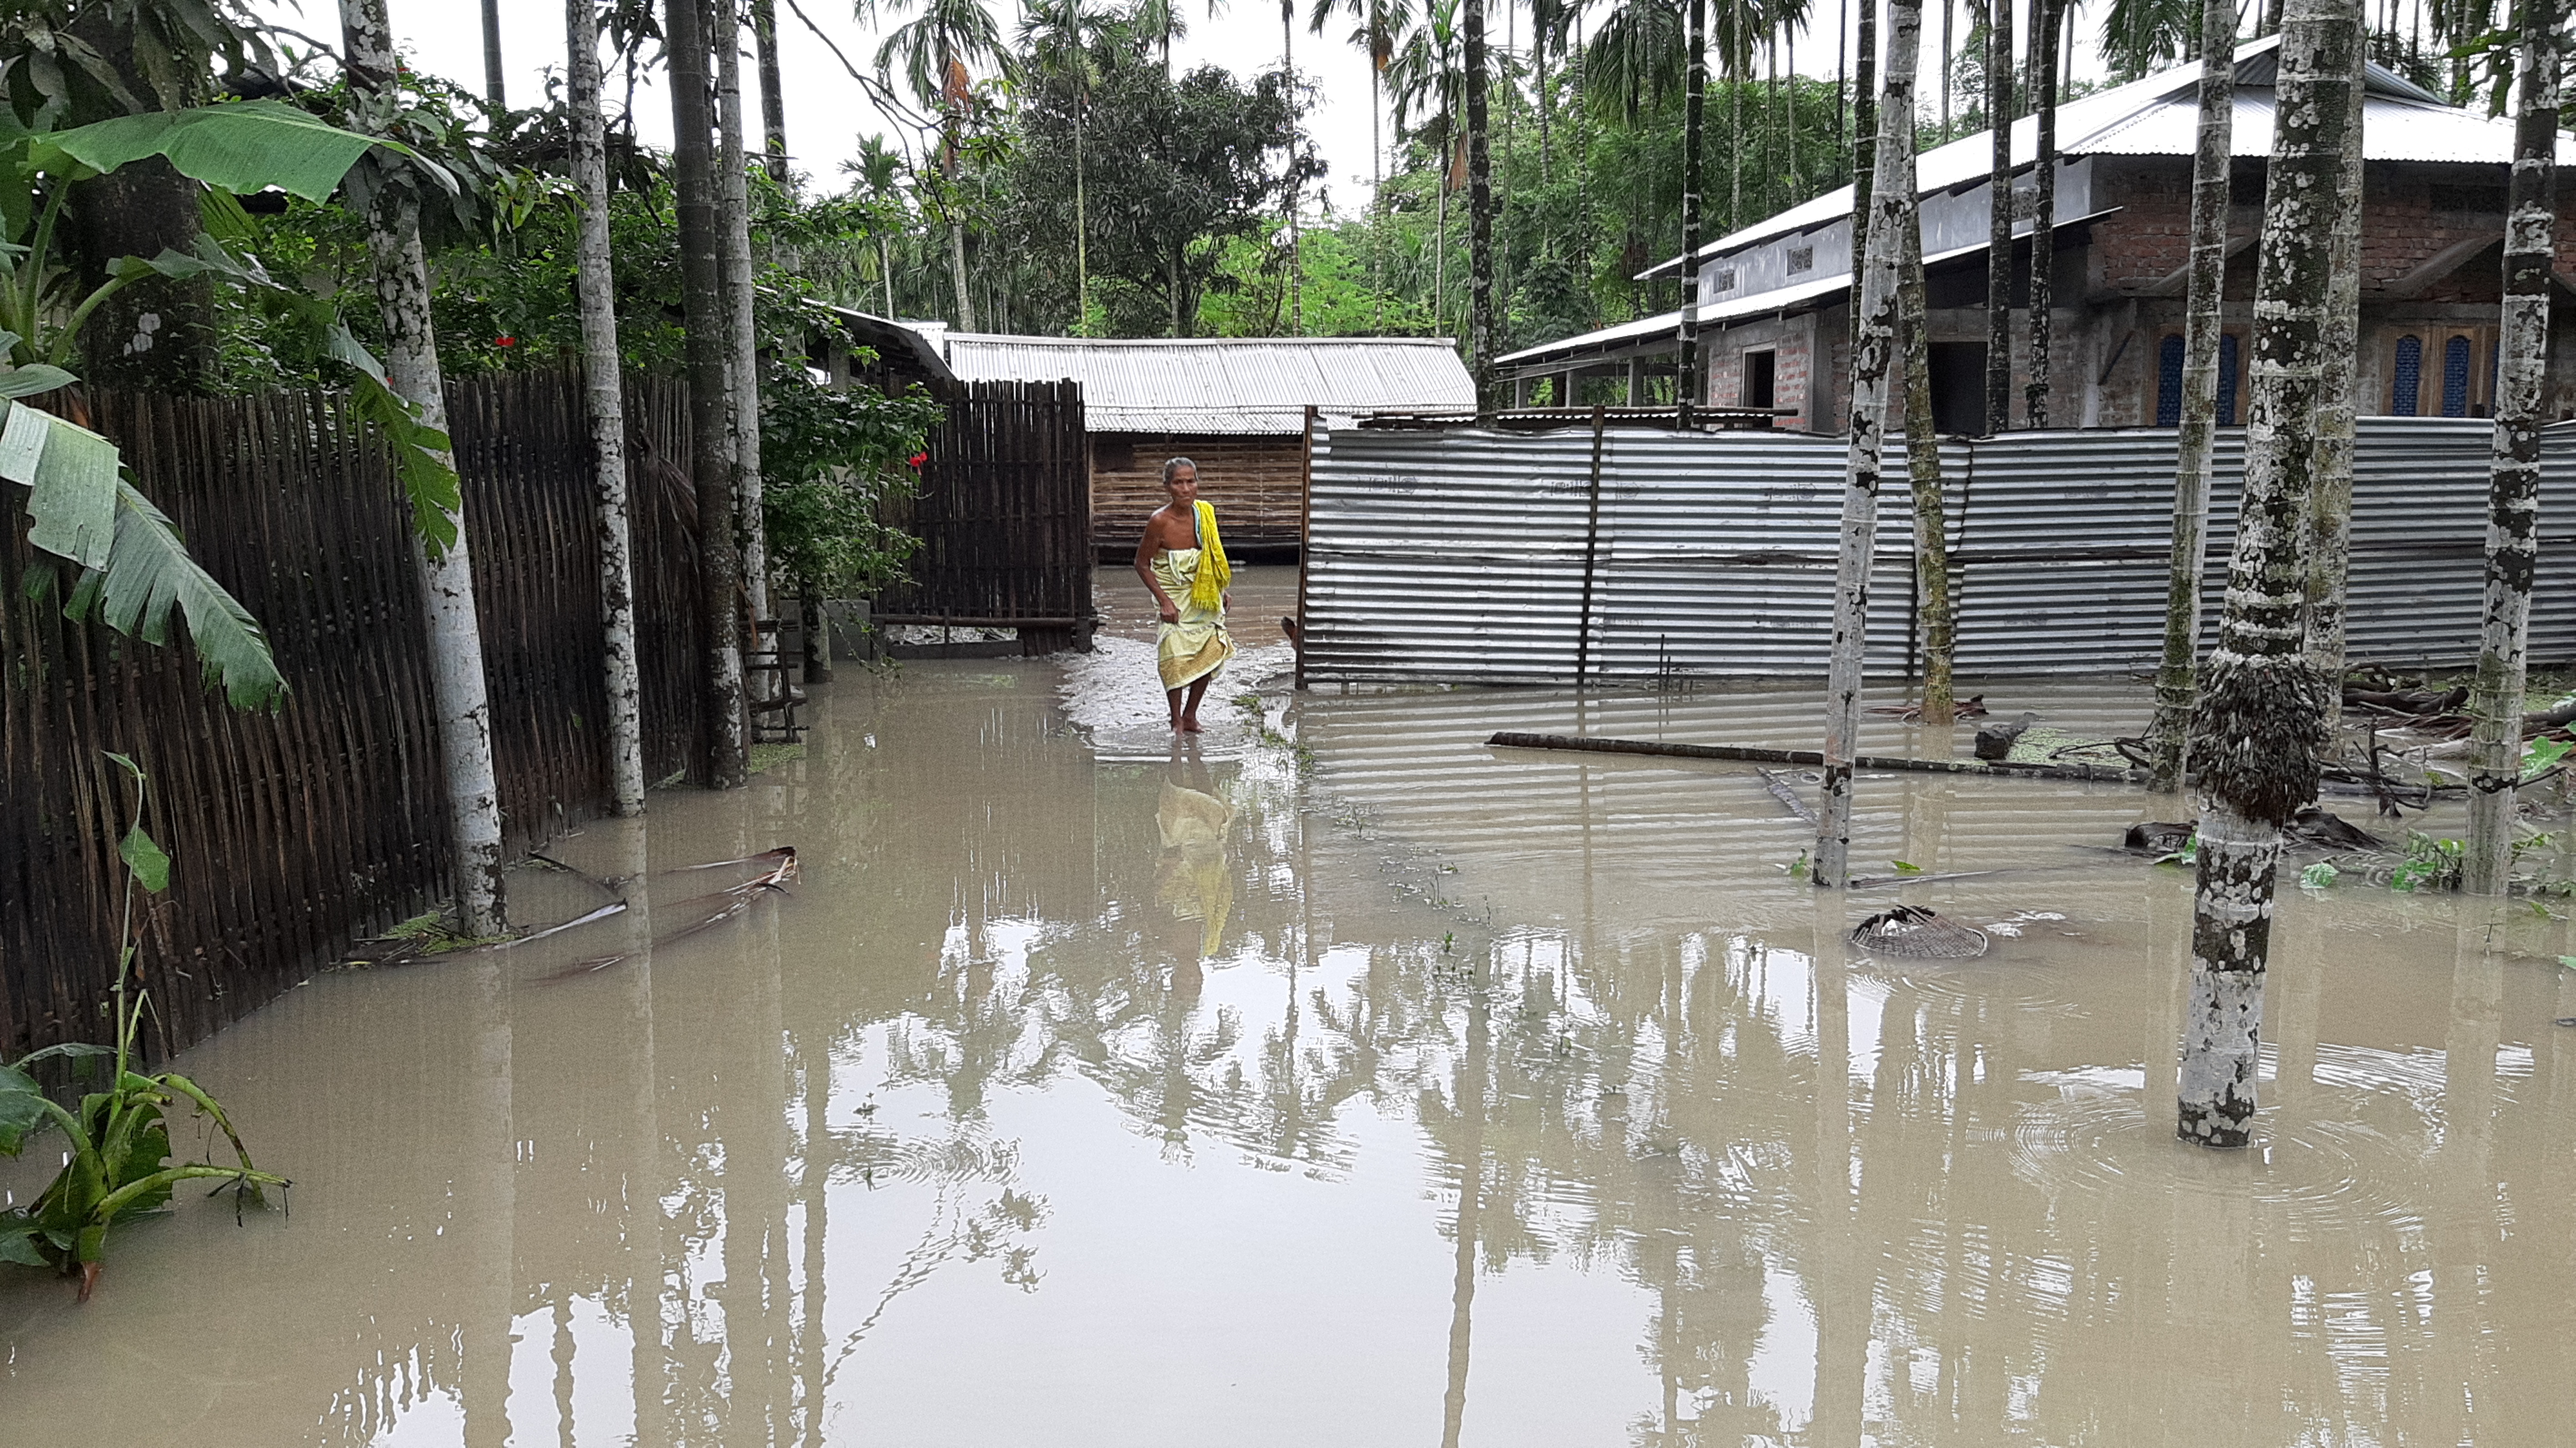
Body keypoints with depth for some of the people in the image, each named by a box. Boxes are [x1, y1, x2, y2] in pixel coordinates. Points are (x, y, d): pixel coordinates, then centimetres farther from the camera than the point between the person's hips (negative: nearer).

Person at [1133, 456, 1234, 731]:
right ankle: (1176, 720, 11)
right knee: (1175, 657, -6)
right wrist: (1164, 601, -16)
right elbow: (1142, 564, -11)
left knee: (1211, 653, 4)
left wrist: (1221, 590, 12)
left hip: (1205, 596, 5)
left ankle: (1191, 715, 21)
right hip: (1175, 597, -5)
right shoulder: (1160, 522, -19)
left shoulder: (1205, 513, -4)